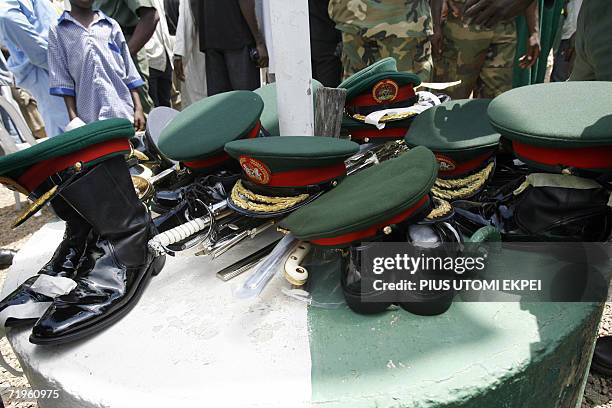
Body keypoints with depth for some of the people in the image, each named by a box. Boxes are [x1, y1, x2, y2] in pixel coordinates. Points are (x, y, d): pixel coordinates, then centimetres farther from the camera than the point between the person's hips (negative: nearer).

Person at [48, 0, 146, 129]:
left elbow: (129, 70, 10)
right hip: (89, 118, -1)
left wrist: (138, 108, 2)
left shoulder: (111, 25, 12)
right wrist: (73, 118, -5)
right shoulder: (57, 31, 8)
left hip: (124, 112, 1)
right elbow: (62, 80, 4)